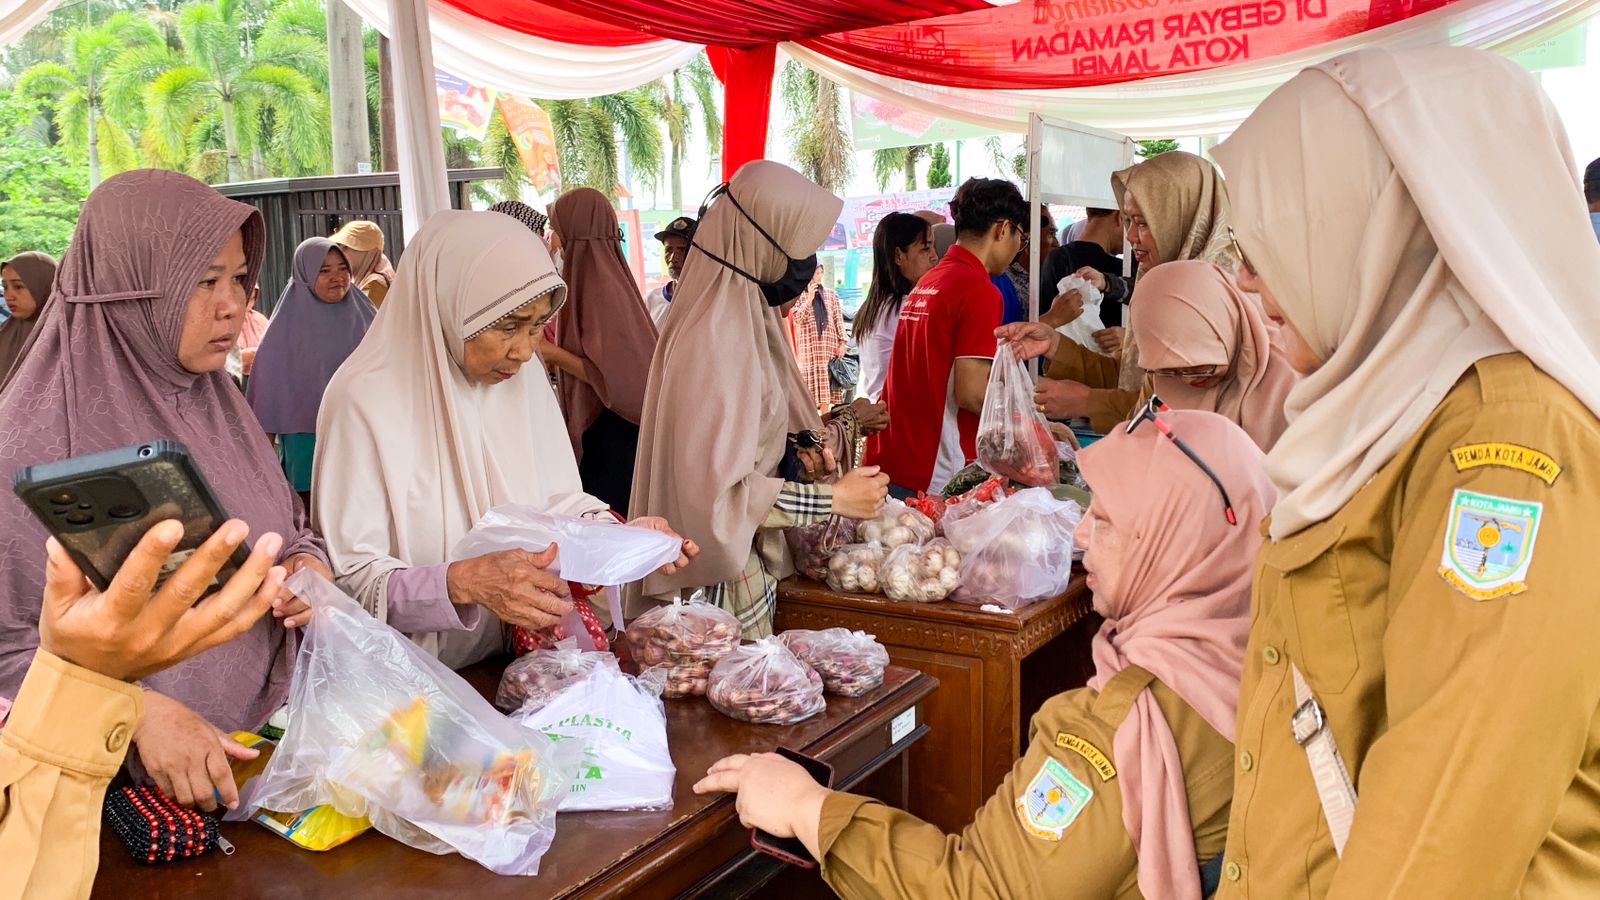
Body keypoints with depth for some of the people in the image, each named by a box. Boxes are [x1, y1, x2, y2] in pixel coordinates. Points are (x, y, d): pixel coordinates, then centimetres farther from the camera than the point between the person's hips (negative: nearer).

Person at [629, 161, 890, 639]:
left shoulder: (750, 319, 7)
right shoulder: (714, 339, -22)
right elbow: (719, 491, -24)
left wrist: (793, 450, 3)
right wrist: (832, 498, -17)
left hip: (750, 562, 9)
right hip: (720, 577, -9)